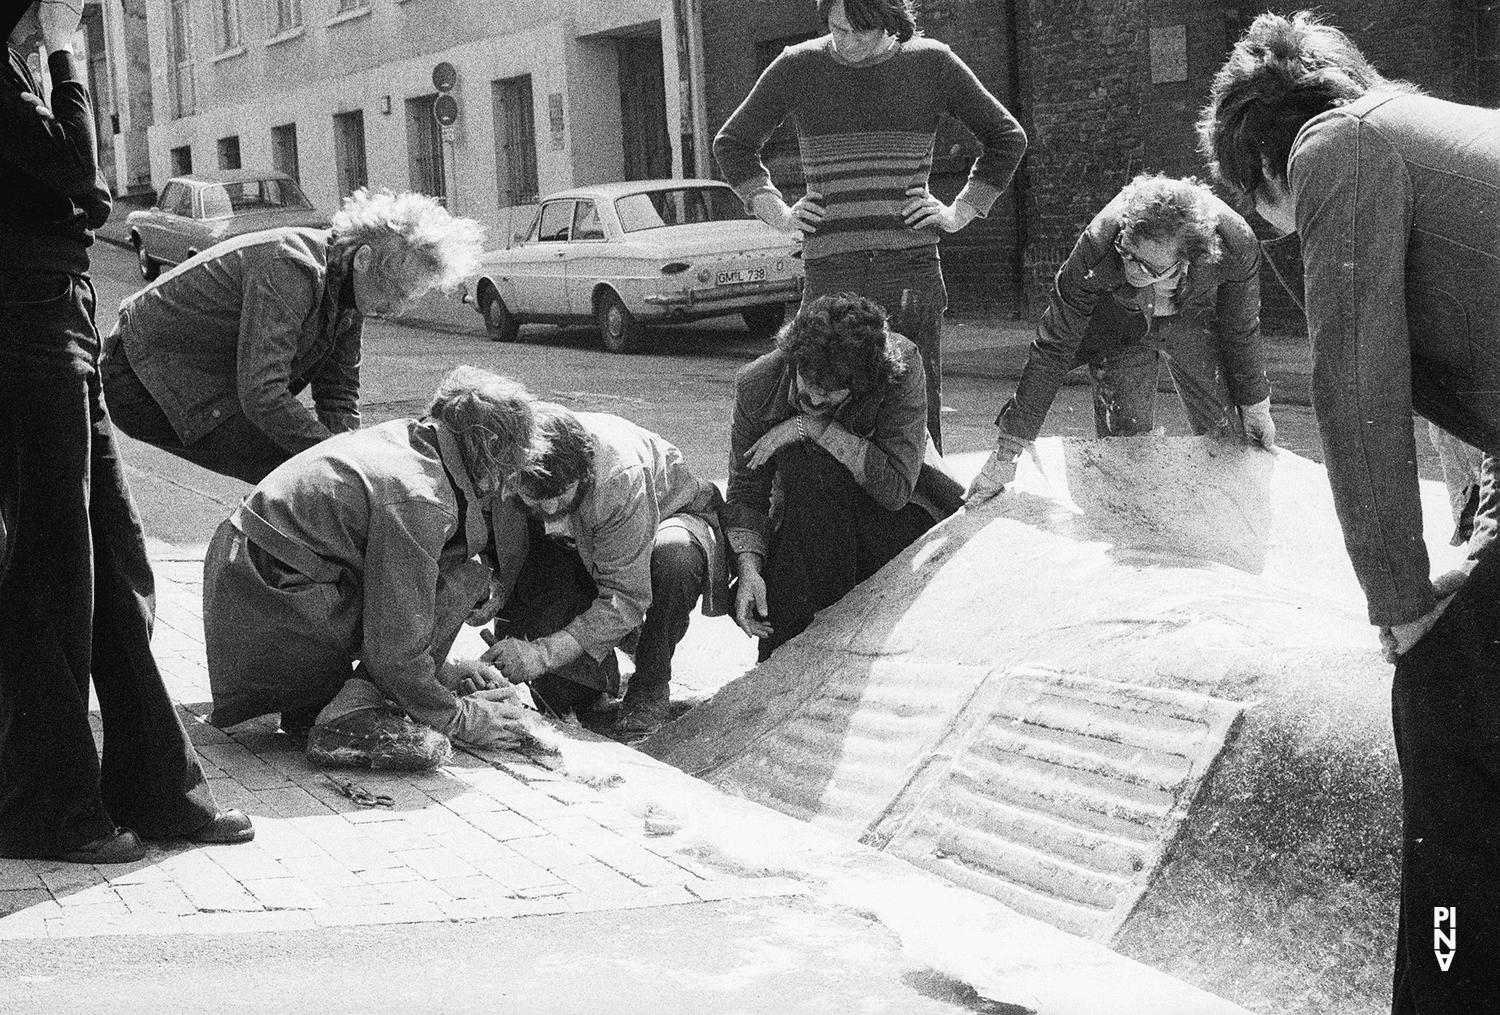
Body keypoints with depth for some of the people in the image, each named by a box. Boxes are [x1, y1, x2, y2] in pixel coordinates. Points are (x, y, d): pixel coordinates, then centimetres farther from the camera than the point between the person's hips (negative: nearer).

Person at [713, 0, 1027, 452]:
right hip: (828, 265, 0)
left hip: (911, 262, 0)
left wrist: (961, 212, 7)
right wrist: (776, 212, 8)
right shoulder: (798, 67, 5)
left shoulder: (932, 63, 4)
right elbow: (732, 144, 18)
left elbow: (1007, 137, 15)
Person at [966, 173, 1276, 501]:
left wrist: (1255, 406, 0)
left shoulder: (1235, 247, -38)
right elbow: (1053, 348, -30)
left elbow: (1242, 330, -15)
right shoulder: (1096, 249, -41)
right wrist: (1007, 453, -30)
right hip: (1117, 324, -1)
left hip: (1195, 322, 1)